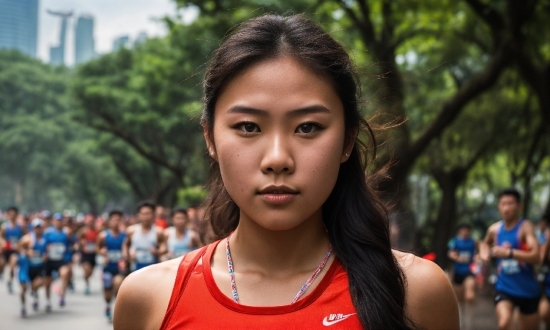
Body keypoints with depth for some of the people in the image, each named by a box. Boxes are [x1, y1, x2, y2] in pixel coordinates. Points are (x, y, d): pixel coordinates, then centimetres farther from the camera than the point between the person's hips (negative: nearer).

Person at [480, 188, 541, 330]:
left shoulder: (525, 227, -15)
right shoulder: (494, 229, 2)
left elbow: (536, 257, -29)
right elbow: (485, 243, 28)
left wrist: (509, 252, -37)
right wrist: (484, 253, 6)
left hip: (527, 289, -2)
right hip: (504, 288, 2)